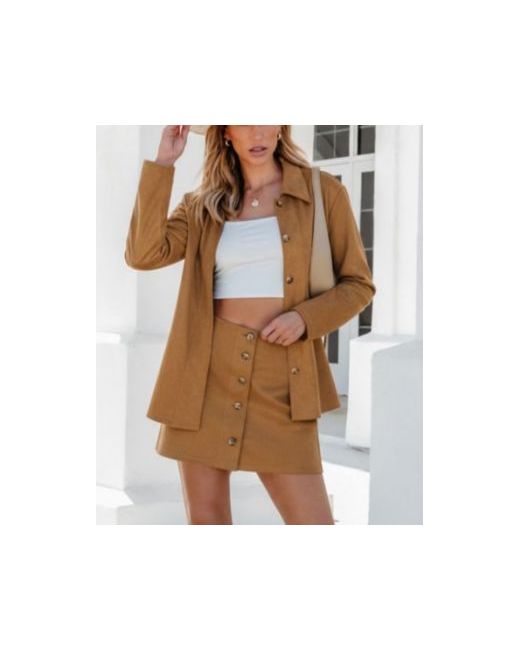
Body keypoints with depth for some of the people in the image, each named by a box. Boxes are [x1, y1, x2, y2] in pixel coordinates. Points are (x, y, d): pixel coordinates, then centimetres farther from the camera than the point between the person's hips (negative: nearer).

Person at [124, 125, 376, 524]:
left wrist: (304, 318, -12)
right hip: (207, 370, 2)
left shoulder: (323, 192, 4)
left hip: (279, 376, -2)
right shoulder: (202, 206, 10)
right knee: (206, 518, 5)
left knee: (313, 525, -6)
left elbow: (358, 284, 6)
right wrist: (163, 163, -5)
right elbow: (143, 254, -7)